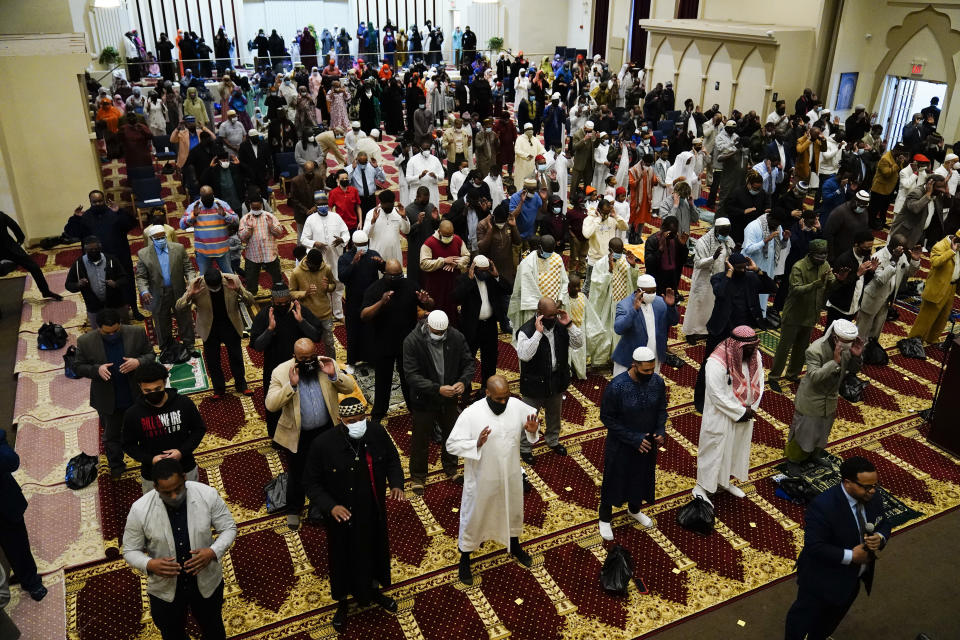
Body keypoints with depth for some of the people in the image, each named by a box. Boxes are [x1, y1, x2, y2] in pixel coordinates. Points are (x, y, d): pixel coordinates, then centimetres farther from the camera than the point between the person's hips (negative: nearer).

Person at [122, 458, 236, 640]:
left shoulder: (208, 494, -22)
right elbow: (130, 551, -10)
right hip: (164, 589, 0)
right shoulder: (139, 510, -23)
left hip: (207, 582, 0)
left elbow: (229, 528, -10)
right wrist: (149, 565, -30)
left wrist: (213, 552, -28)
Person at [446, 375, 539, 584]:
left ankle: (514, 546, 55)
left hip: (511, 475, 4)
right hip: (482, 479, -4)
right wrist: (476, 444, -37)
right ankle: (464, 559, 38)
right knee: (473, 518, 14)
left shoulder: (517, 406, -13)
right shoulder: (470, 414, -25)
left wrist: (532, 431, -19)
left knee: (513, 511, 26)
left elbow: (531, 423, 5)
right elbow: (451, 445, -21)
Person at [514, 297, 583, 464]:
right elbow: (524, 355, -35)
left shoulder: (560, 325, -4)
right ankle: (525, 448, 28)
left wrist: (569, 325, -17)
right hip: (534, 382, -6)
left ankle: (553, 441, 48)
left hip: (556, 380, 6)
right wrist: (538, 332, -38)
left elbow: (578, 343, -3)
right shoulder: (526, 330, -22)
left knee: (554, 414, 25)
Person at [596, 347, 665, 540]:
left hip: (647, 444, 5)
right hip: (620, 445, -5)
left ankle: (634, 509, 54)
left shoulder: (657, 381, -13)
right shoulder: (616, 386, -28)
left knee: (642, 477, 25)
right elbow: (607, 418, -20)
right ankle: (605, 519, 38)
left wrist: (661, 431, -12)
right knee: (614, 480, 14)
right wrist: (634, 438, -22)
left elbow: (661, 408, 4)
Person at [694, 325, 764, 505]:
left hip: (744, 415, 7)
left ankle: (724, 481, 44)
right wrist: (740, 412, -19)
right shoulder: (717, 362, -29)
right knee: (715, 450, 6)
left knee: (737, 448, 22)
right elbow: (717, 395, -26)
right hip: (721, 418, -7)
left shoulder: (755, 356, -7)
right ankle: (701, 488, 23)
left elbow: (758, 383, 3)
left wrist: (751, 409, -8)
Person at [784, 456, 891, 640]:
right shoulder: (823, 506, -35)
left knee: (832, 618, 32)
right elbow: (814, 547, -33)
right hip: (822, 579, -7)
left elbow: (885, 523, 4)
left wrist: (880, 538, -19)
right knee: (805, 617, 18)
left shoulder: (873, 498, -13)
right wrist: (850, 556, -30)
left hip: (853, 578, 7)